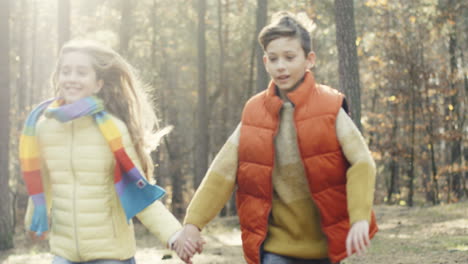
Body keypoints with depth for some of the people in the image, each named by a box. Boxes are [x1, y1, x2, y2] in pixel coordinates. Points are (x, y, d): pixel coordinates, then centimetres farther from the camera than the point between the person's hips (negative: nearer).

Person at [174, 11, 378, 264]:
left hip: (322, 243, -1)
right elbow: (222, 171, -1)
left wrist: (360, 218, -30)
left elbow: (362, 162, -15)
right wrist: (193, 222, -10)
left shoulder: (330, 108, -8)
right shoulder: (253, 113, -1)